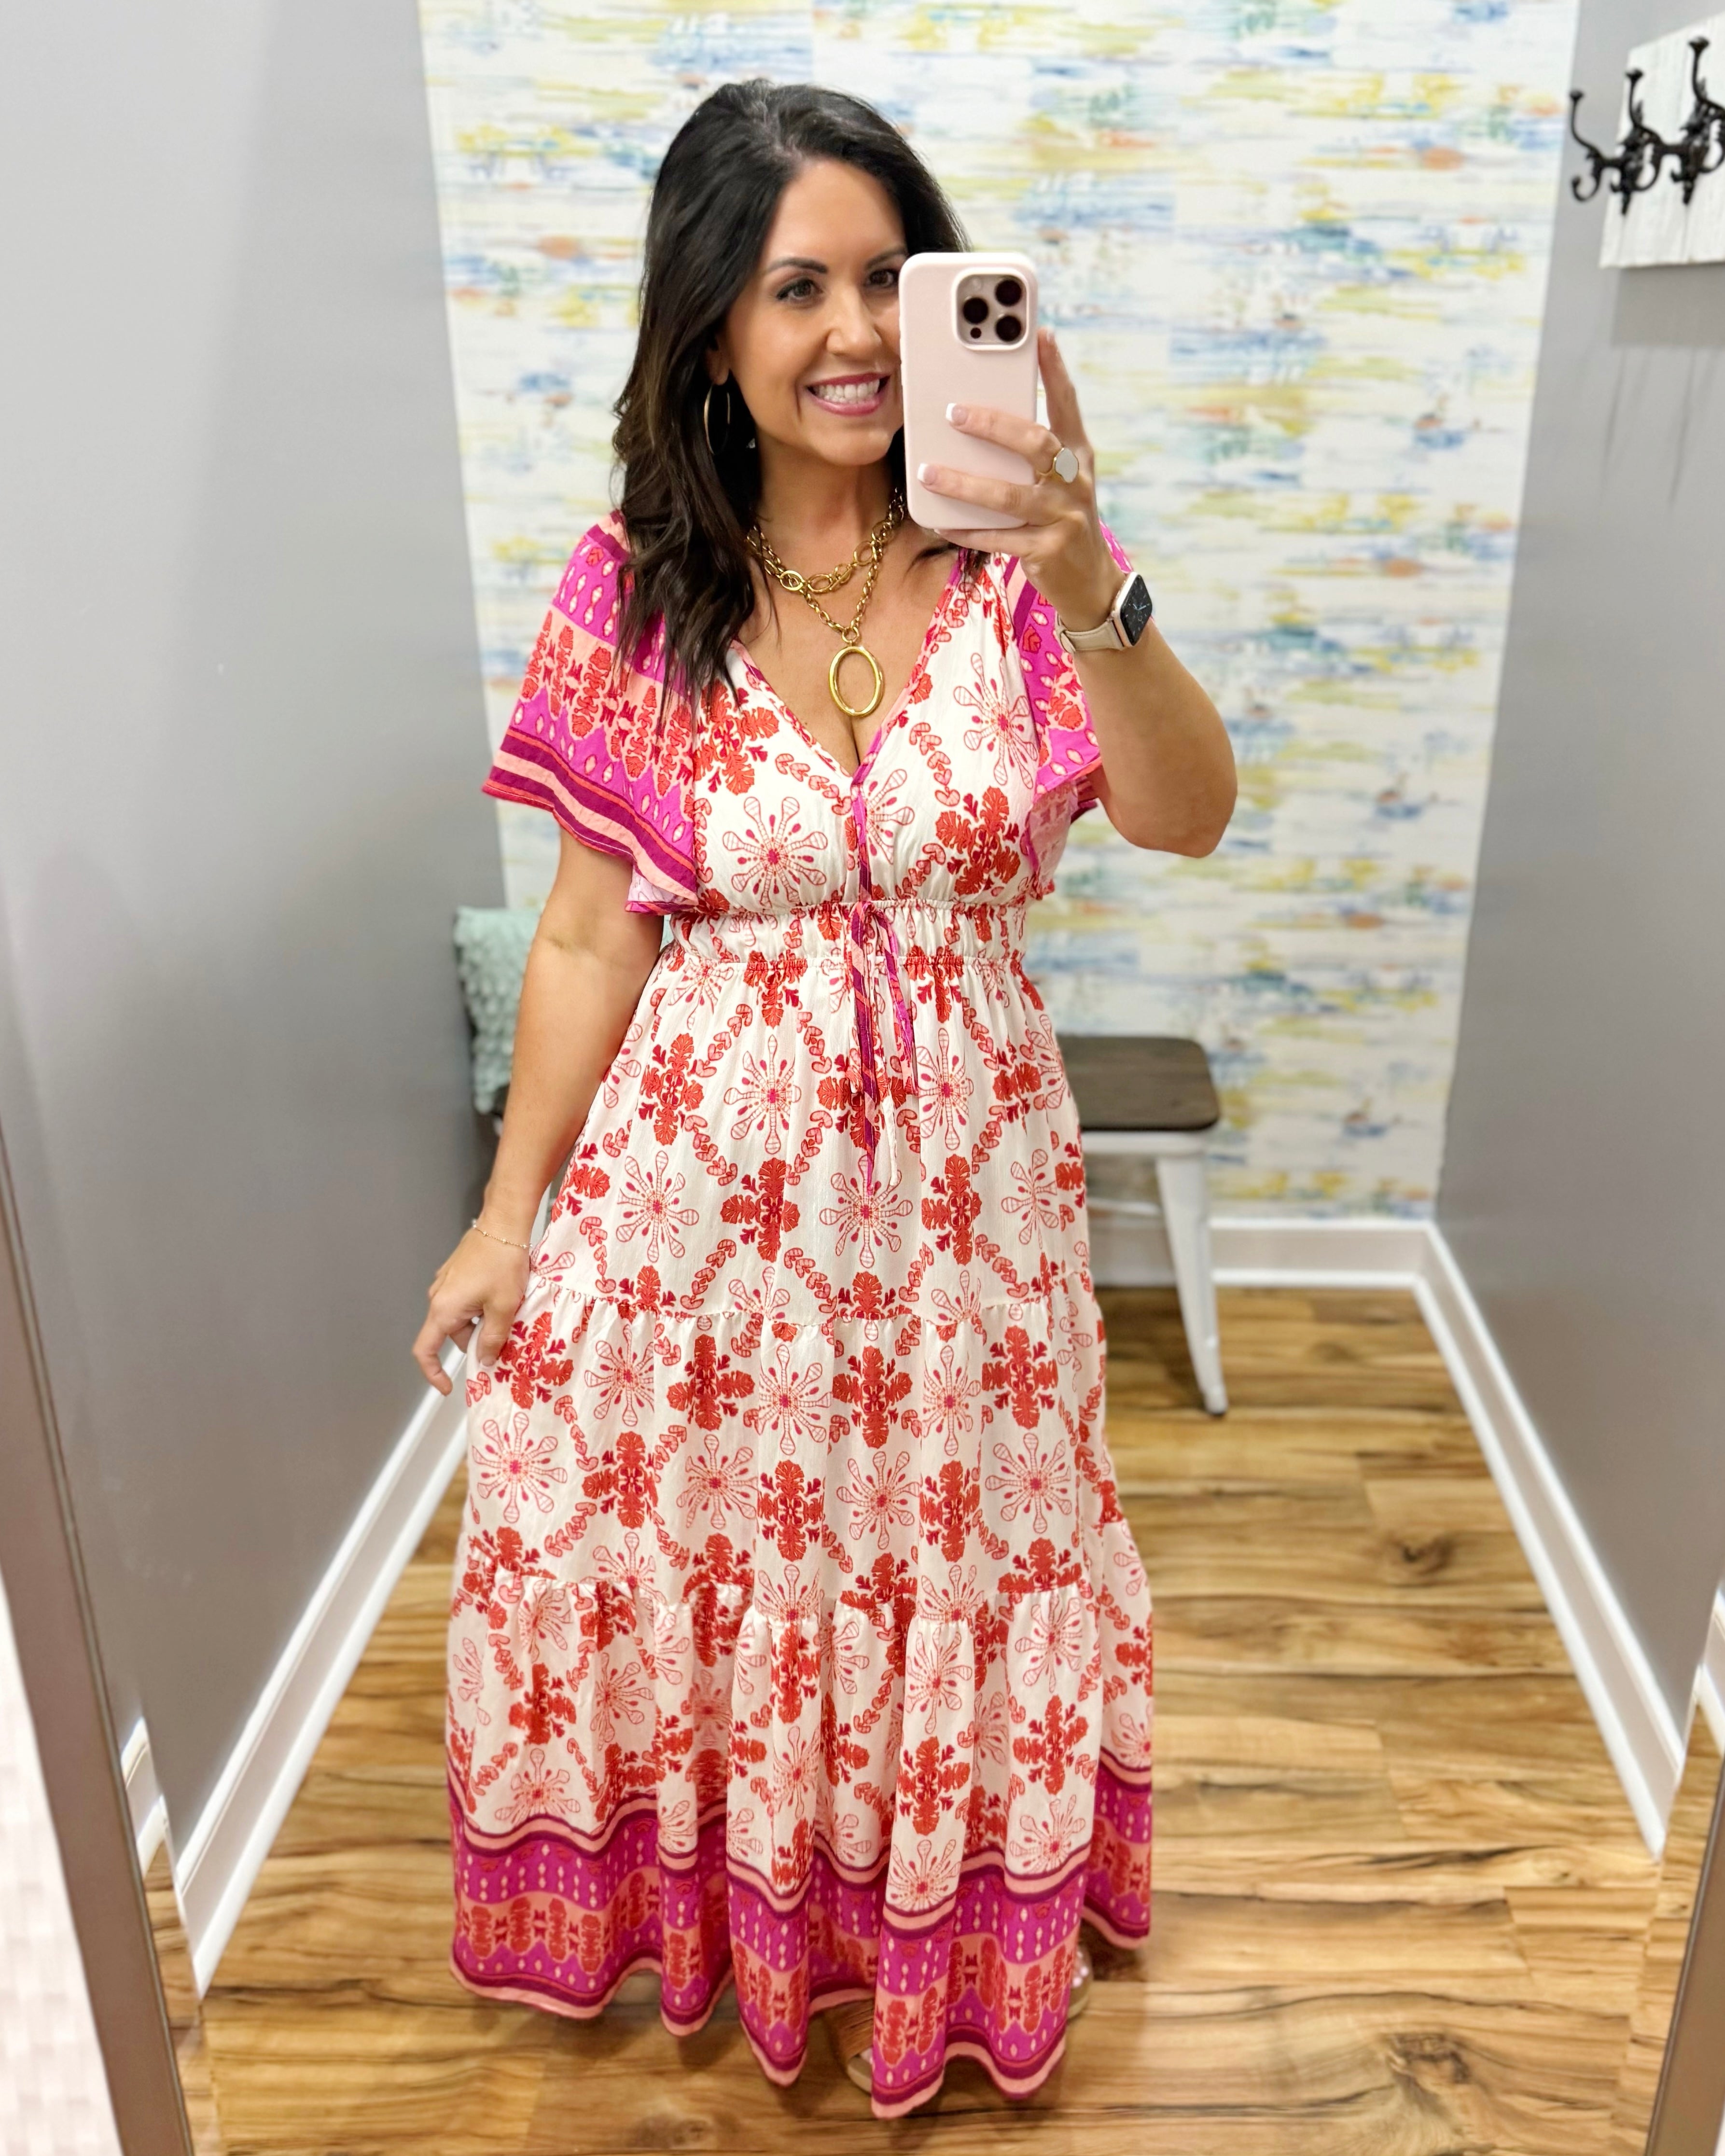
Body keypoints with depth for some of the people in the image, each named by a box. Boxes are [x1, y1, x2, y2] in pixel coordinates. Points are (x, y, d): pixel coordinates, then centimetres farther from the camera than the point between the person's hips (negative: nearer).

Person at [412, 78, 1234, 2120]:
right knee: (687, 1545, 16)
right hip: (701, 1170, 0)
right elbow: (592, 927, -3)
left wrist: (1091, 597, -38)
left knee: (948, 1558, 17)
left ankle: (942, 1912, 50)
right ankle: (708, 1894, 49)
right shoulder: (635, 590, -7)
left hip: (958, 1169, 1)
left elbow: (1186, 818, -20)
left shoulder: (1001, 559, -7)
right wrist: (508, 1212, 0)